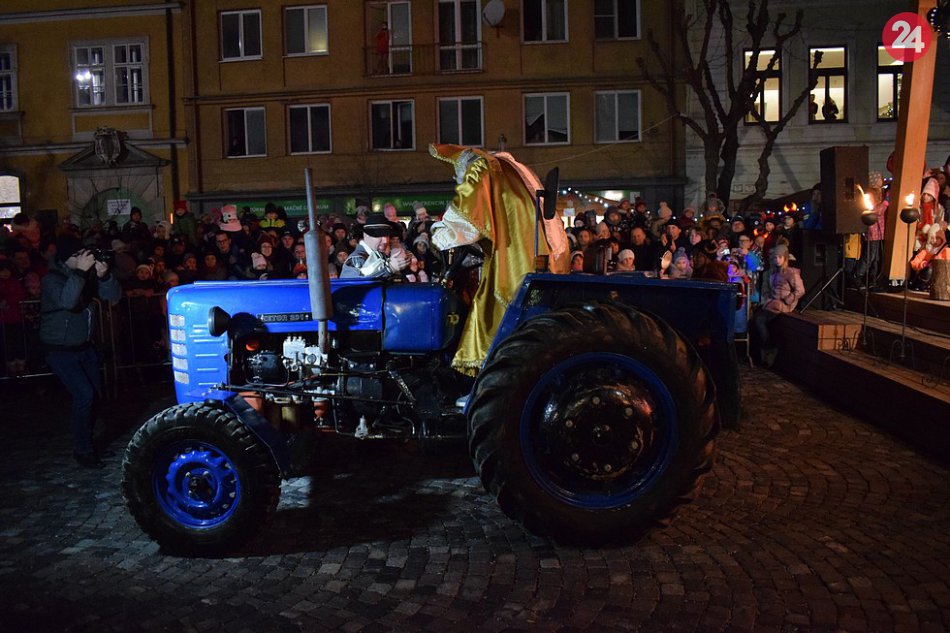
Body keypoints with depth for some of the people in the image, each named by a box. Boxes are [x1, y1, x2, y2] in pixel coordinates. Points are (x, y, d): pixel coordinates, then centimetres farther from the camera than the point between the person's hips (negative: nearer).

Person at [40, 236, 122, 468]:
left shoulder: (88, 275, 1)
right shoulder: (52, 279, -15)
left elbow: (114, 296, -5)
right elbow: (66, 301, -35)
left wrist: (104, 276, -22)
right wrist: (80, 272, -35)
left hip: (84, 347, 6)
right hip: (60, 350, -6)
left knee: (96, 391, 8)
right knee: (84, 394, -16)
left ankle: (86, 440, 28)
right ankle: (82, 450, -1)